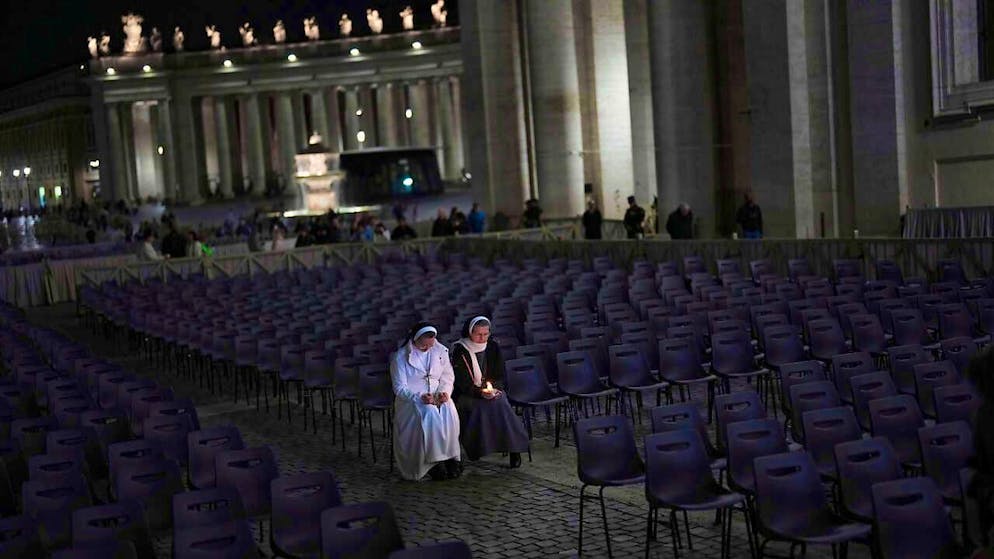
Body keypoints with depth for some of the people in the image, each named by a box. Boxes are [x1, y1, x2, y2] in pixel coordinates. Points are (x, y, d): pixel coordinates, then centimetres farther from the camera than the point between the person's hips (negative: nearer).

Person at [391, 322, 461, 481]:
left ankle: (450, 457, -23)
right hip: (411, 398, -3)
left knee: (449, 413, -31)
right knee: (430, 414, -35)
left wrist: (444, 392, -10)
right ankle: (433, 463, -27)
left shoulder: (440, 351, 6)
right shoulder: (401, 357, -5)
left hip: (438, 396, 3)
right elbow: (400, 388, -8)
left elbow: (447, 377, 12)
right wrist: (419, 397, -24)